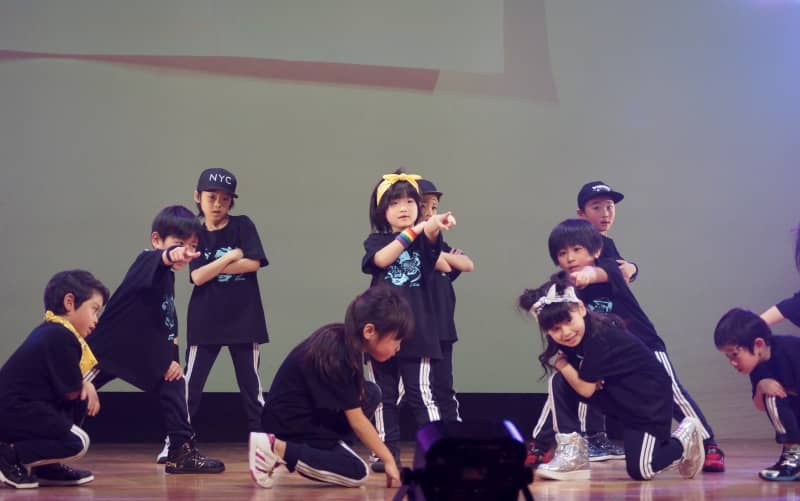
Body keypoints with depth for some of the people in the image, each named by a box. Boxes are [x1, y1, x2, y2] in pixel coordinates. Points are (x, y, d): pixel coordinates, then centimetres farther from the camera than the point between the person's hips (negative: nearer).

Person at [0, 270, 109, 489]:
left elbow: (73, 388, 24)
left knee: (84, 400, 16)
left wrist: (87, 385, 1)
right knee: (77, 443, -15)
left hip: (18, 406, 10)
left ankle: (45, 467, 16)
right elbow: (72, 392, -11)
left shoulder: (52, 331, 17)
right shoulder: (61, 337, -15)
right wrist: (85, 386, 13)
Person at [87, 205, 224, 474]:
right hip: (107, 350, -9)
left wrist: (173, 359, 5)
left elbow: (168, 323, 15)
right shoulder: (146, 261, -17)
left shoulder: (168, 277, 9)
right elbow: (160, 259, -44)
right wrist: (172, 254, -67)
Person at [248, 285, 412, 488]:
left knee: (371, 394, 6)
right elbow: (356, 421, -21)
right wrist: (388, 460, -15)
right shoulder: (338, 356, -27)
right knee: (357, 473, -13)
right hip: (290, 423, -10)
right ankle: (275, 448, -13)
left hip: (309, 412, 10)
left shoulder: (339, 338, -1)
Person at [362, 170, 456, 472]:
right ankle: (388, 452, 16)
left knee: (421, 395, -6)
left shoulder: (422, 239, 3)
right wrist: (411, 232, -25)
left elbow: (432, 239, -22)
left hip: (417, 330, -2)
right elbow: (382, 259, -16)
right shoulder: (376, 241, 6)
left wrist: (437, 226, -46)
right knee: (383, 396, 8)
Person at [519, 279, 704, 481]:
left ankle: (685, 436, 16)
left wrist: (560, 362, -17)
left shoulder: (600, 336, -30)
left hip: (650, 397, -8)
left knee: (639, 470, -11)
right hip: (618, 394, 8)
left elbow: (585, 389, -24)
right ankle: (573, 454, -5)